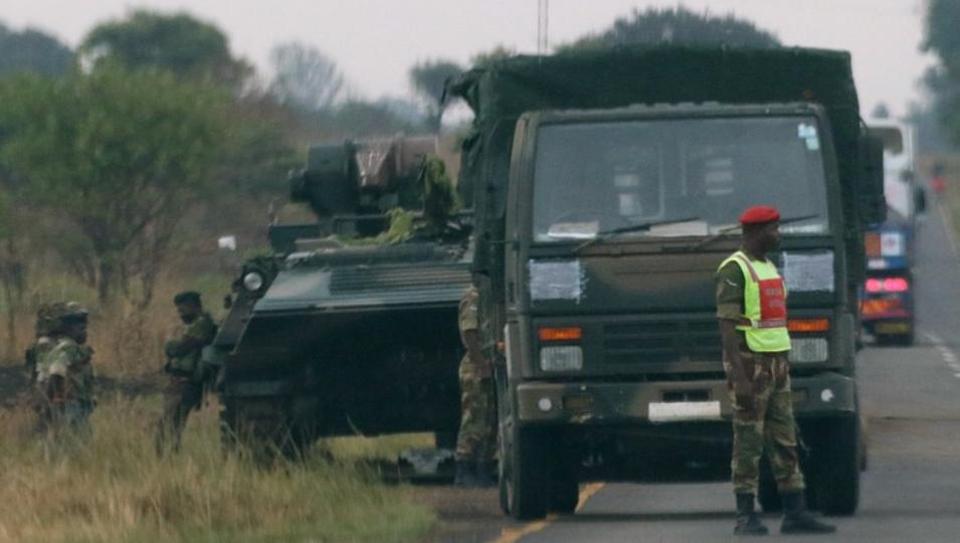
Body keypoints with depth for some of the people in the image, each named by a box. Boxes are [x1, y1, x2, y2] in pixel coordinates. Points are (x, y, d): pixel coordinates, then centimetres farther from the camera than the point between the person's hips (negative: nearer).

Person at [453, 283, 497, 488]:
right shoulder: (473, 297, -9)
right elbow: (469, 333, -17)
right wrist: (480, 363, -22)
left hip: (489, 369, 9)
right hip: (476, 370, -9)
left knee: (490, 424, 9)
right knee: (474, 422, -9)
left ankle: (483, 471, 12)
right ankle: (464, 473, -8)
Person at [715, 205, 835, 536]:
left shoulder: (769, 268, 18)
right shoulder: (734, 270, -11)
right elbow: (727, 326, -17)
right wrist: (739, 378, -23)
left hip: (776, 365, 9)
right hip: (749, 363, -9)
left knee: (785, 441, 7)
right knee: (748, 443, -6)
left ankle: (795, 513, 8)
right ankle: (746, 517, -3)